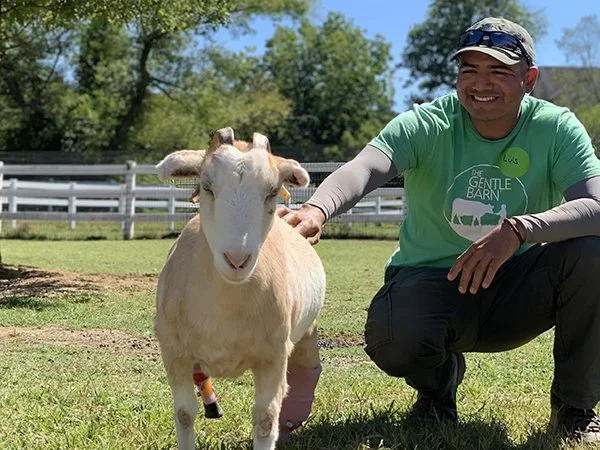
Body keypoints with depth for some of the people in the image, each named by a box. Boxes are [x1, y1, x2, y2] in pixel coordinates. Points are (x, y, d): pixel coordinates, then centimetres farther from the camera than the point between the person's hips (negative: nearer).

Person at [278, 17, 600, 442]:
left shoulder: (556, 127, -9)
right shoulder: (426, 125, -13)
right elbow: (362, 169, -33)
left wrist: (518, 230, -44)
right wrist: (317, 208, -56)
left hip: (516, 293, 2)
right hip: (431, 280, -1)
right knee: (390, 337, -34)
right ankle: (439, 382, 7)